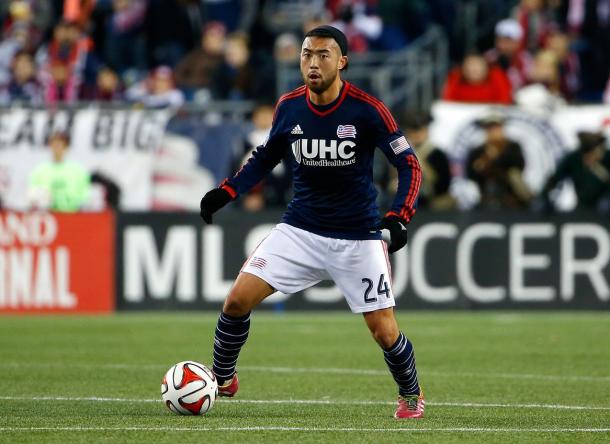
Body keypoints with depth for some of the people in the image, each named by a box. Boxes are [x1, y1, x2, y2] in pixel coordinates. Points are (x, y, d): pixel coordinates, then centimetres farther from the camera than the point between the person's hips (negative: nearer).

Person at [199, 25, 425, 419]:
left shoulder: (366, 109, -16)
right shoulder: (289, 106, -4)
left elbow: (409, 164, -11)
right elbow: (266, 157, 14)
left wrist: (399, 217, -25)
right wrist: (226, 192, 2)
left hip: (358, 236, -3)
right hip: (300, 230, 3)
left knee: (385, 332, -5)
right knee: (237, 301, -9)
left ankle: (411, 394, 26)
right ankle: (222, 380, 16)